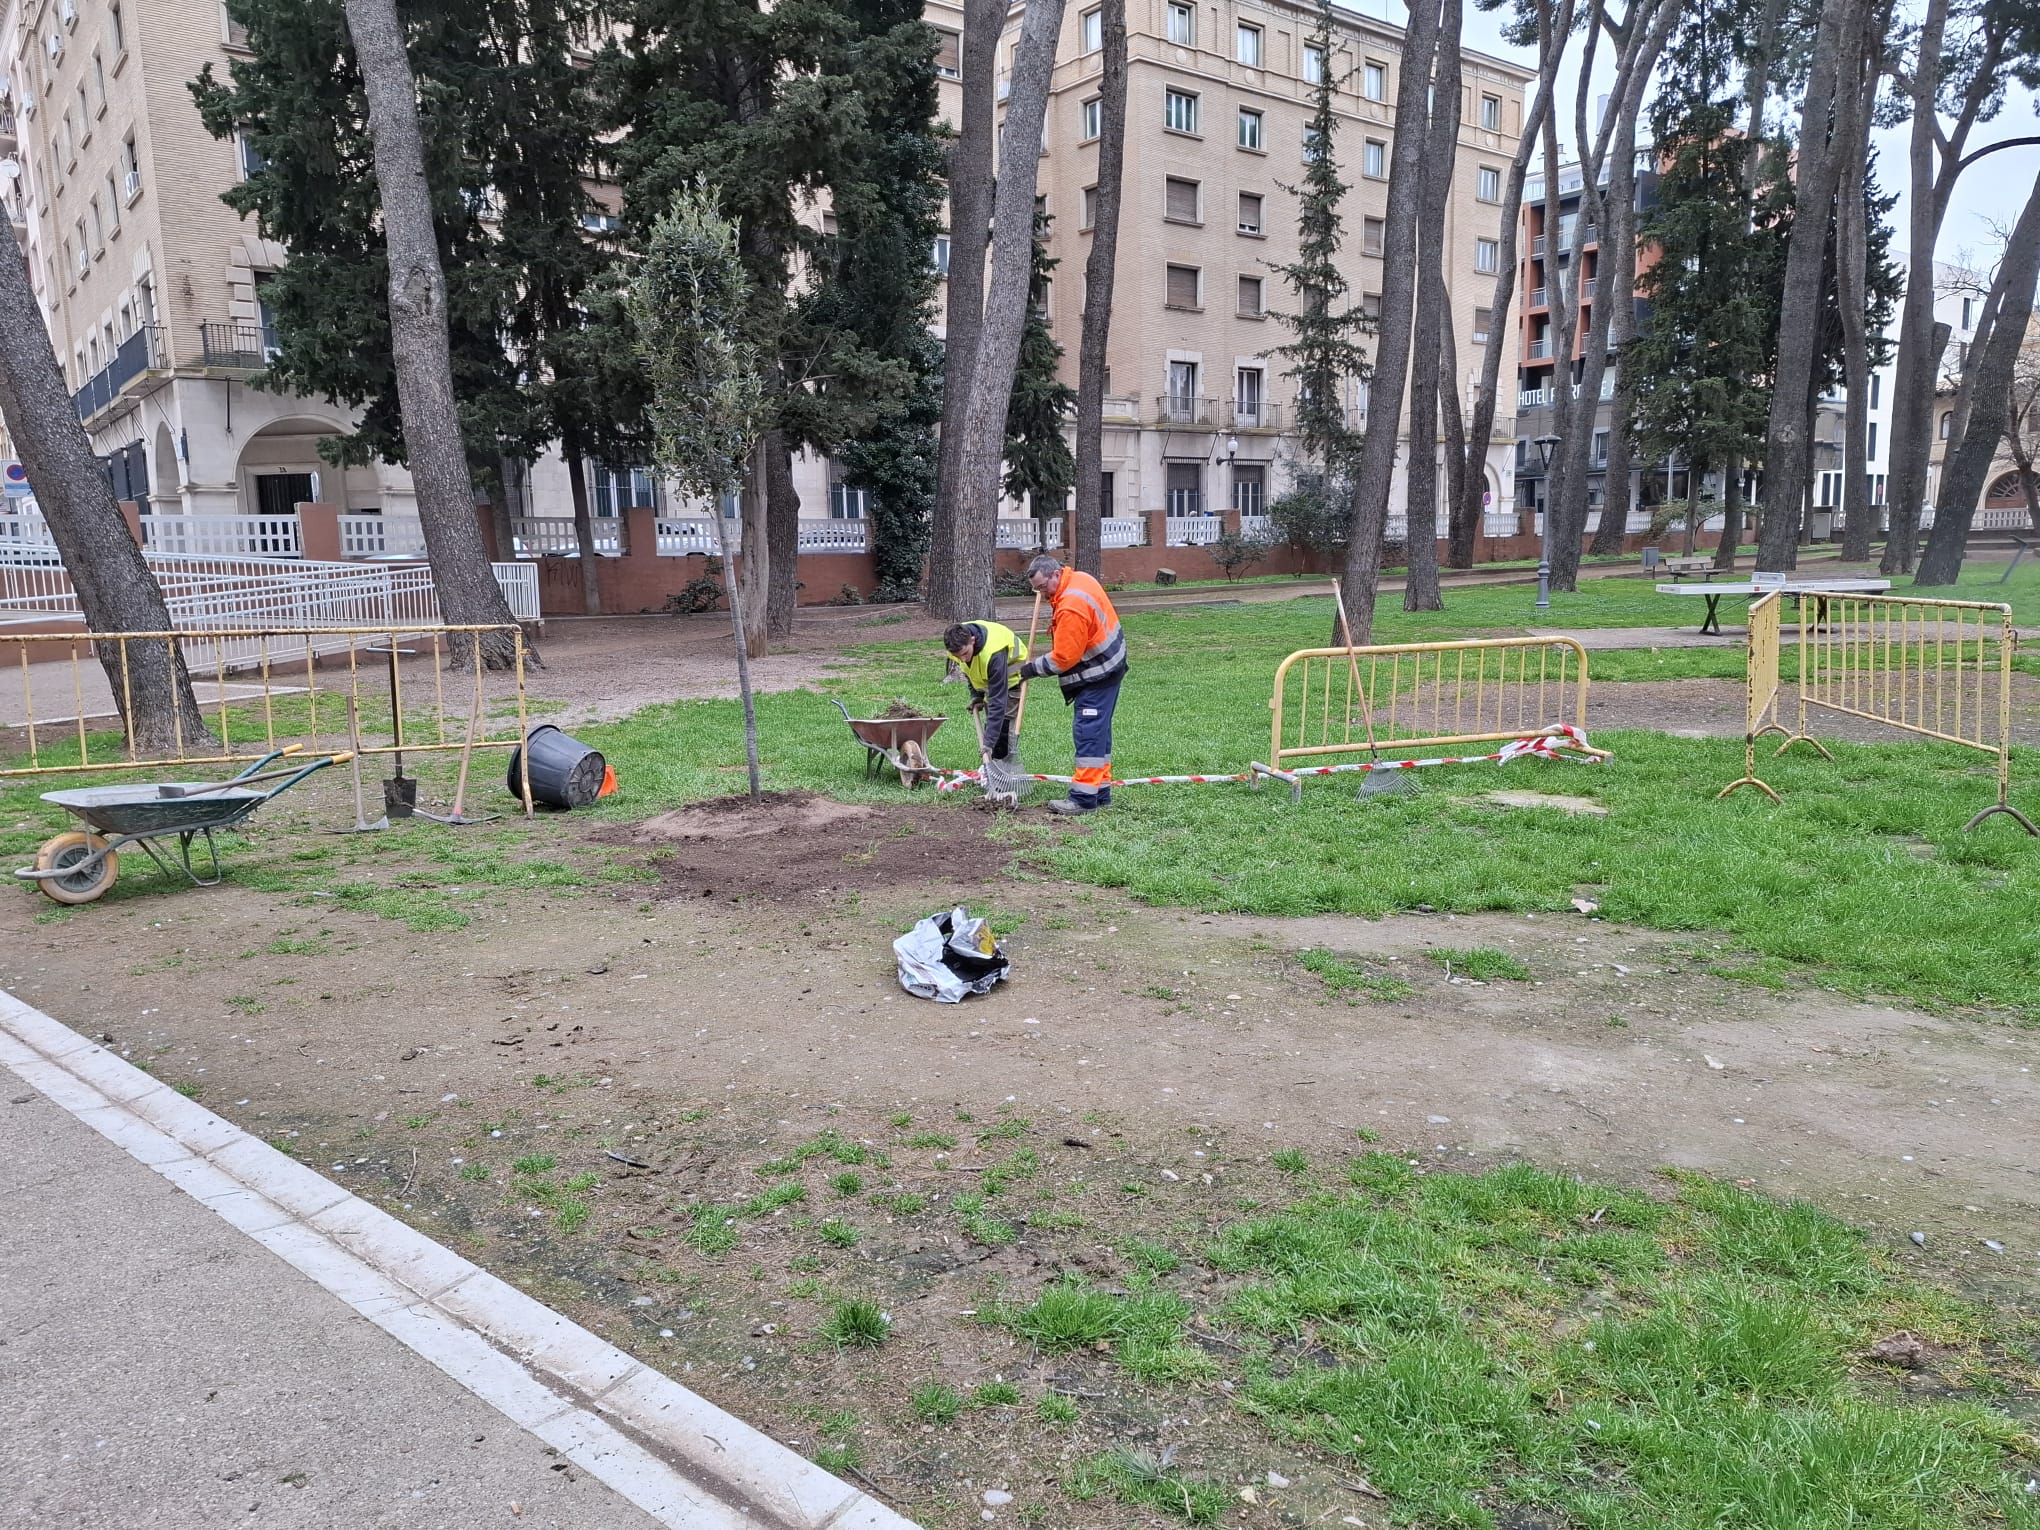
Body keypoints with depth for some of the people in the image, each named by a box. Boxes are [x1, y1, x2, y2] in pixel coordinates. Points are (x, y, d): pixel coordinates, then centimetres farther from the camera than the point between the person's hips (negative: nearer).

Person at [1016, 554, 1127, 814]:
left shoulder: (1071, 608, -26)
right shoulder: (1079, 578, 4)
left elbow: (1063, 658, -23)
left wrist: (1033, 669, -11)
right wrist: (1059, 623, 13)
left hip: (1097, 675, -11)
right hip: (1109, 667, 11)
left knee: (1088, 732, -10)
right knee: (1098, 731, 13)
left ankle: (1084, 798, -10)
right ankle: (1100, 793, 19)